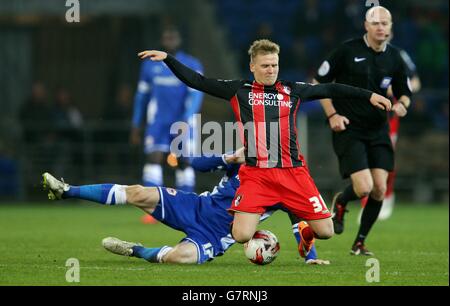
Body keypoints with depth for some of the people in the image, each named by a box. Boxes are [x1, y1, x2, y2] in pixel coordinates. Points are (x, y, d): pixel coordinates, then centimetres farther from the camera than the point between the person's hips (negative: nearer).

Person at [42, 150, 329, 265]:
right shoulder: (243, 162, 3)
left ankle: (135, 251, -9)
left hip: (212, 238, -3)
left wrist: (311, 257, -15)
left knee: (179, 256, -38)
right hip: (195, 207, 4)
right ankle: (67, 191, -8)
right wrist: (228, 159, -15)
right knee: (139, 193, -14)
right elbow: (198, 163, 3)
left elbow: (301, 222, -3)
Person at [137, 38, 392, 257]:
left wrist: (369, 95, 18)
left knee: (326, 231, -3)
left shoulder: (292, 91, 11)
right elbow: (197, 81, 6)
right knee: (241, 236, -18)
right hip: (256, 174, -2)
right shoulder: (238, 90, 6)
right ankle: (257, 234, 21)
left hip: (293, 171, 2)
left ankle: (306, 234, 35)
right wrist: (167, 58, -1)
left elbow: (330, 89, 19)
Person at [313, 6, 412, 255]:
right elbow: (319, 82, -1)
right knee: (364, 188, -16)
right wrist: (332, 114, -9)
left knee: (379, 190, -3)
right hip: (349, 130, -5)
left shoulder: (394, 58, 4)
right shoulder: (347, 50, -8)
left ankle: (359, 243, 16)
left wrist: (401, 105, -8)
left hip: (378, 132, 5)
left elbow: (404, 93, 16)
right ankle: (340, 203, 21)